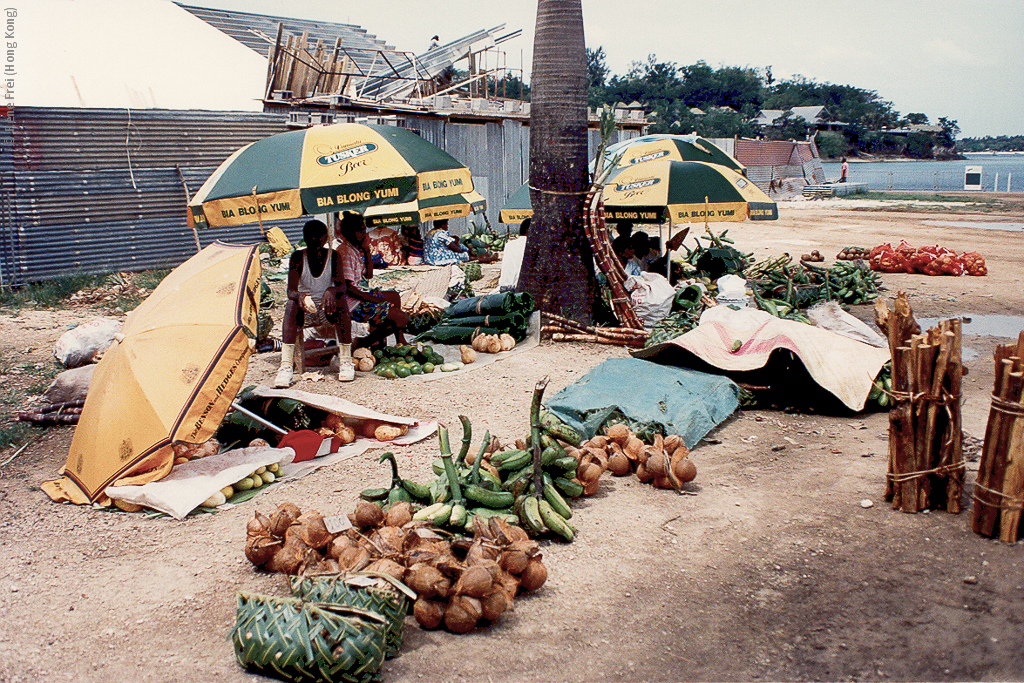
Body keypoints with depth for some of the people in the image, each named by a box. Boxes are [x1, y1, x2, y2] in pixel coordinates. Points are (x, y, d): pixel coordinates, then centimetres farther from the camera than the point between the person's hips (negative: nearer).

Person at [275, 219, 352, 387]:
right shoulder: (298, 257, -4)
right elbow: (291, 291, -15)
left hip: (327, 310, 0)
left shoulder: (333, 256, -3)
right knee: (292, 304, -32)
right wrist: (299, 296, -40)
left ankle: (346, 360, -29)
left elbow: (341, 285, -16)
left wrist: (332, 290, -41)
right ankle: (286, 365, -43)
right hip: (305, 312, 0)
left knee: (340, 300, -32)